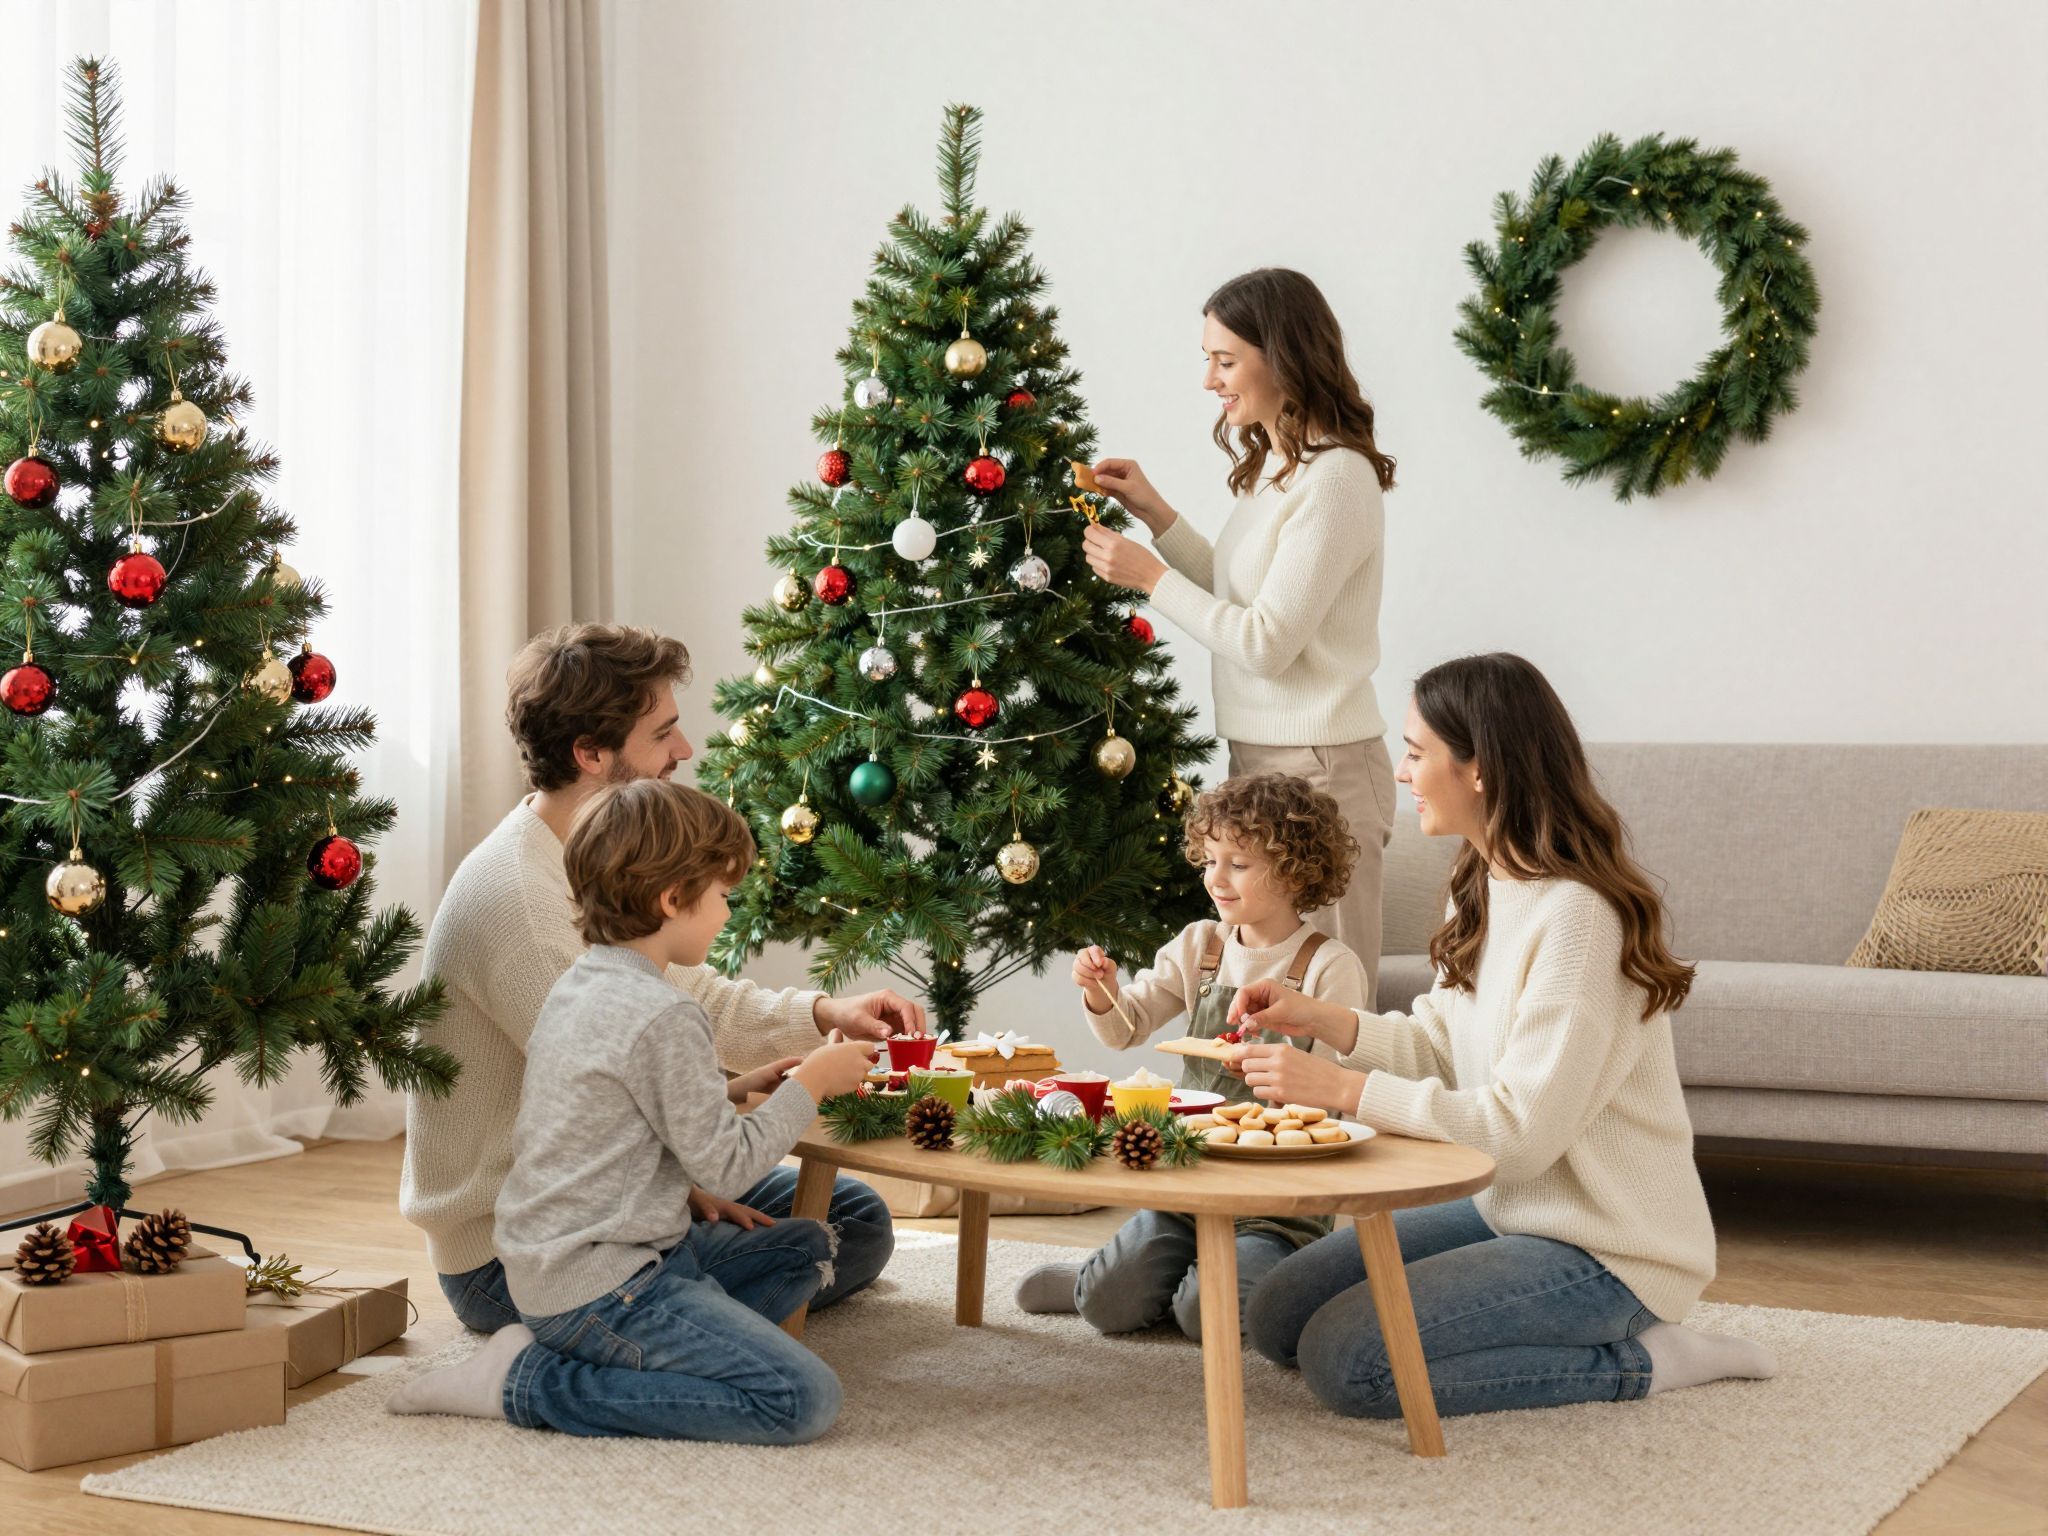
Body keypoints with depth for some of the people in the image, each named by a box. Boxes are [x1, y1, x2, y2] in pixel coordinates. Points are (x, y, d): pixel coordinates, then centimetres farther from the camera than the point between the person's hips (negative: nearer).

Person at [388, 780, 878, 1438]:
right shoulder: (663, 1017, -19)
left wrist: (741, 1089, 13)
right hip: (598, 1285, -10)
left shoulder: (576, 986, 10)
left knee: (808, 1247, 19)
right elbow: (724, 1167, -15)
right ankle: (534, 1381, -11)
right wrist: (809, 1085, -3)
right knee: (805, 1399, -18)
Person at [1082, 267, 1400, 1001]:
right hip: (1263, 762, 9)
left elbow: (1267, 641, -17)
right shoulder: (1271, 467, 14)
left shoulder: (1336, 478, -15)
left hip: (1317, 769, -9)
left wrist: (1151, 577, -10)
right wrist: (1156, 514, 10)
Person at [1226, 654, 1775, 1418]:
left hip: (1605, 1246, -10)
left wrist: (1344, 1087, -25)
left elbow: (1524, 1129, -27)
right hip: (1510, 1208, 10)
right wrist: (1324, 1020, -4)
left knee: (1344, 1360, -20)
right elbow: (1444, 1049, 11)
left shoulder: (1576, 912, -24)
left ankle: (1635, 1361, -6)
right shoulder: (1483, 888, 6)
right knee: (1276, 1317, 6)